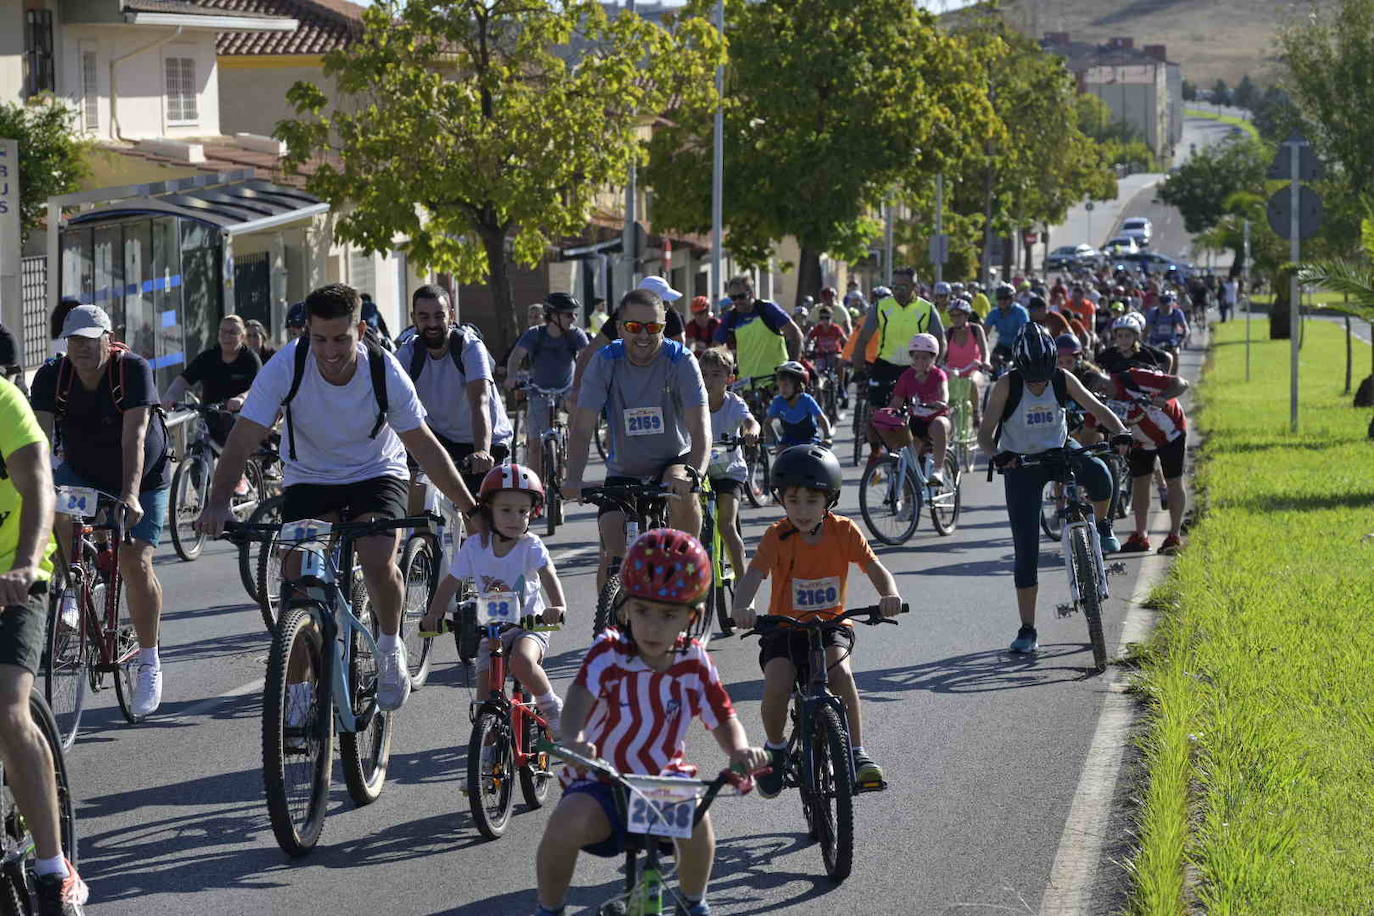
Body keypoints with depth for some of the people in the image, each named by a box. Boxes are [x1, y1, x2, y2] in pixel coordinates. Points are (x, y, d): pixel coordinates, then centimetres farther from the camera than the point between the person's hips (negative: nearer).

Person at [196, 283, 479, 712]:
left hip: (376, 473, -1)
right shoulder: (287, 367, -23)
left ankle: (390, 648, 3)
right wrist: (218, 502, -41)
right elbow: (244, 437, -26)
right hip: (309, 479, 1)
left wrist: (471, 509, -13)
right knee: (297, 573, -18)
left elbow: (424, 446, -13)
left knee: (378, 561, -27)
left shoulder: (384, 370, -21)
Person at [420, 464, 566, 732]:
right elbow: (450, 584, 0)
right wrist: (433, 615, -16)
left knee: (522, 661, -33)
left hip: (529, 623, -3)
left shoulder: (531, 546, -11)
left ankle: (553, 709, -10)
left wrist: (557, 607, -46)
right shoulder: (474, 546, -5)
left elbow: (549, 576, -26)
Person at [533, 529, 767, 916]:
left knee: (695, 820, -30)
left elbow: (723, 718, -2)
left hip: (666, 779, 2)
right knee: (565, 824, -32)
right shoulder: (609, 652, -13)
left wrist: (740, 751, -27)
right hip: (601, 780, -2)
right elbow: (581, 696, -30)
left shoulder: (694, 663, -4)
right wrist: (573, 738, -53)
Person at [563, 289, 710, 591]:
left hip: (672, 461, -1)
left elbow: (700, 426, -26)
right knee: (612, 556, -13)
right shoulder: (605, 362, -12)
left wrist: (693, 472, -46)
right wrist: (573, 480, -34)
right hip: (624, 472, 2)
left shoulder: (680, 361, -16)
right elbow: (582, 428, -17)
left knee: (683, 492, -35)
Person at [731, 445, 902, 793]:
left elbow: (875, 568, -11)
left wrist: (889, 595, -35)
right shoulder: (778, 535, -9)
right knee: (777, 686, -25)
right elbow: (755, 574, -23)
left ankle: (858, 752, -18)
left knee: (840, 672, -31)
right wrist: (741, 608, -44)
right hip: (784, 626, 0)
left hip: (830, 624, 0)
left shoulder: (843, 531, -4)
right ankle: (775, 747, 5)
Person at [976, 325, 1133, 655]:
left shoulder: (1063, 380, -10)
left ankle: (1101, 525, 0)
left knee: (1098, 472, -34)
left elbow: (1096, 408, -11)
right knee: (1026, 549, -6)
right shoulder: (1007, 386, -16)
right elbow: (985, 433, -18)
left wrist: (1120, 431, -31)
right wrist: (996, 455, -40)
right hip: (1020, 464, -1)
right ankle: (1027, 630, 2)